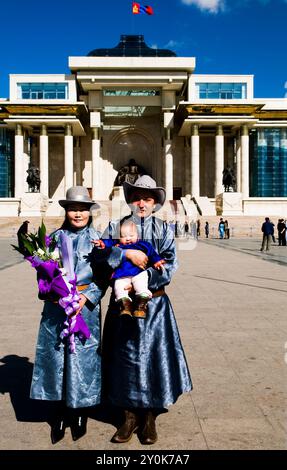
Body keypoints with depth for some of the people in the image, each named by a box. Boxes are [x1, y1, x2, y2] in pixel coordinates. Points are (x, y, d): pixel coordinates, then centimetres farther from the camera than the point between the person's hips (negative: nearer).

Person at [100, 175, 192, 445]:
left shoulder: (164, 230, 3)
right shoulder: (115, 227, 5)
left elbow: (168, 266, -8)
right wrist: (127, 253, -23)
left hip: (154, 304, 0)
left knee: (153, 356, 5)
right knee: (124, 357, 7)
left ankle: (149, 418, 24)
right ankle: (129, 416, 24)